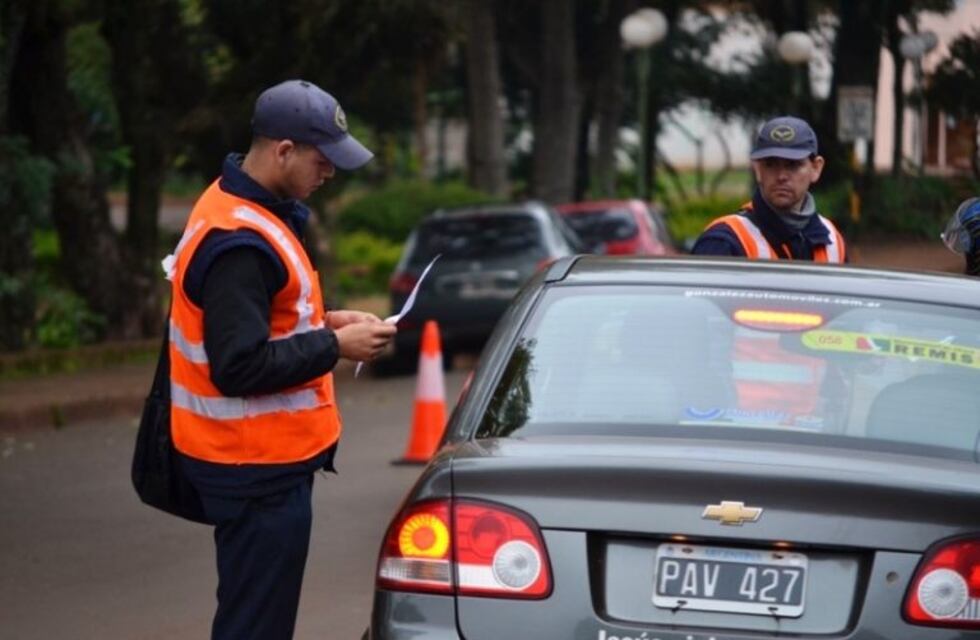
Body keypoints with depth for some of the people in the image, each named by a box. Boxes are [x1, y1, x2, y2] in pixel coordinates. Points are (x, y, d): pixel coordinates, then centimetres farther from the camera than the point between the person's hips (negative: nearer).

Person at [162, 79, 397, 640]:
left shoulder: (238, 211, 10)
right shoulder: (238, 243, -23)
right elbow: (240, 367, -26)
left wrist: (321, 322, 8)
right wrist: (334, 347, -18)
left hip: (266, 455, 11)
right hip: (256, 467, -11)